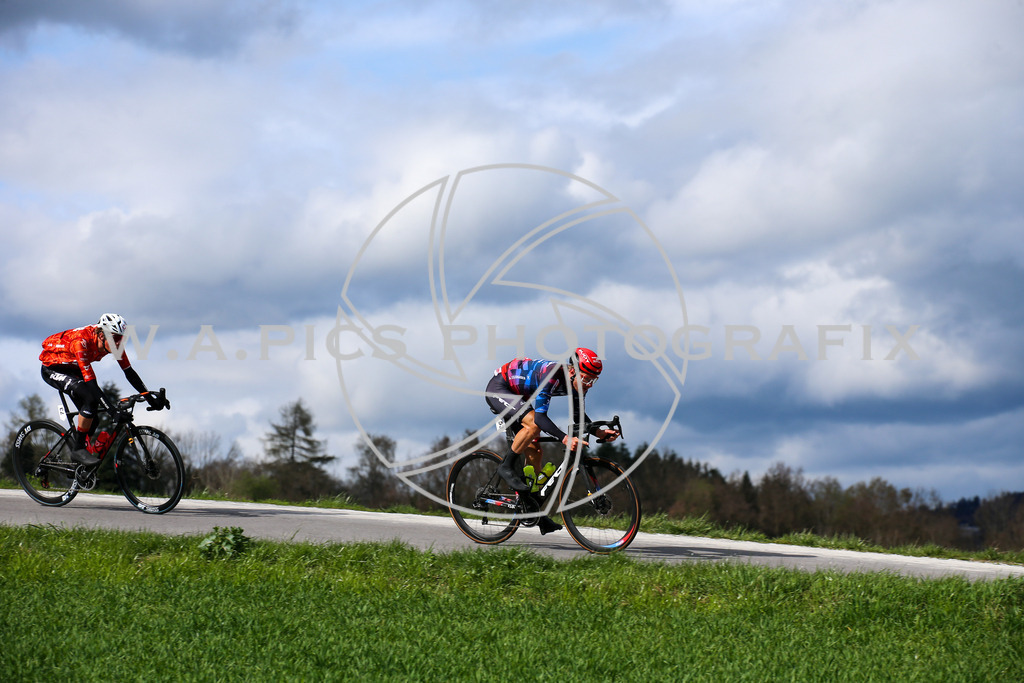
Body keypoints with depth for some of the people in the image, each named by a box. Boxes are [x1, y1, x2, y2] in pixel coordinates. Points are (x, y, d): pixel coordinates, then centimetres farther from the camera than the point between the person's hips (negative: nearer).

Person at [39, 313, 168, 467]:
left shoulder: (113, 342, -17)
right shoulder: (81, 342, -38)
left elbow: (129, 372, -11)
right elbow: (91, 383, -41)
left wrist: (150, 397, -21)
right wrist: (114, 411, -46)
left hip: (72, 369, 8)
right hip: (52, 369, -8)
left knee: (92, 418, -5)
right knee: (91, 398, -28)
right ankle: (78, 450, -19)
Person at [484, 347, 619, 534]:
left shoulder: (577, 382, -11)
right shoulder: (552, 374, -36)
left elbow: (579, 416, 3)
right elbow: (540, 416, -41)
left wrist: (599, 432, -14)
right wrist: (565, 439, -52)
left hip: (517, 396, 8)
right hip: (498, 388, -8)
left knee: (534, 452, 1)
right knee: (533, 424, -33)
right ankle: (506, 467, -15)